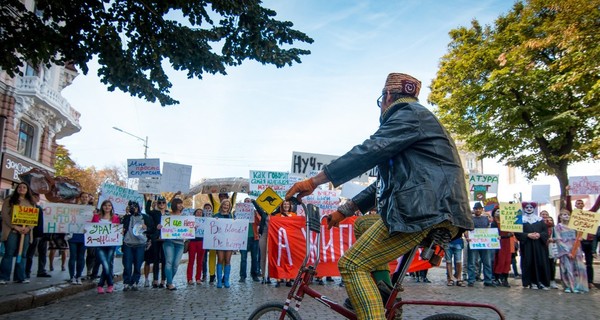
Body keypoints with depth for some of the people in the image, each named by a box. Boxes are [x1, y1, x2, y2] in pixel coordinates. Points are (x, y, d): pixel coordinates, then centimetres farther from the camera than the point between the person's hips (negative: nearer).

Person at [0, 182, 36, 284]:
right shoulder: (9, 201, 6)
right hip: (12, 230, -3)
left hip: (26, 232, 3)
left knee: (22, 254, 3)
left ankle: (20, 277, 6)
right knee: (9, 254, -5)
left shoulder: (31, 203, 16)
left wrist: (28, 228, -8)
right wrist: (16, 227, -15)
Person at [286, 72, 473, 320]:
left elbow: (368, 151, -17)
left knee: (352, 265, -12)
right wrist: (344, 211, 24)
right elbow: (387, 181, 27)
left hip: (424, 211, -11)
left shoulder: (409, 115, -2)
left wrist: (313, 181, -17)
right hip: (438, 211, 11)